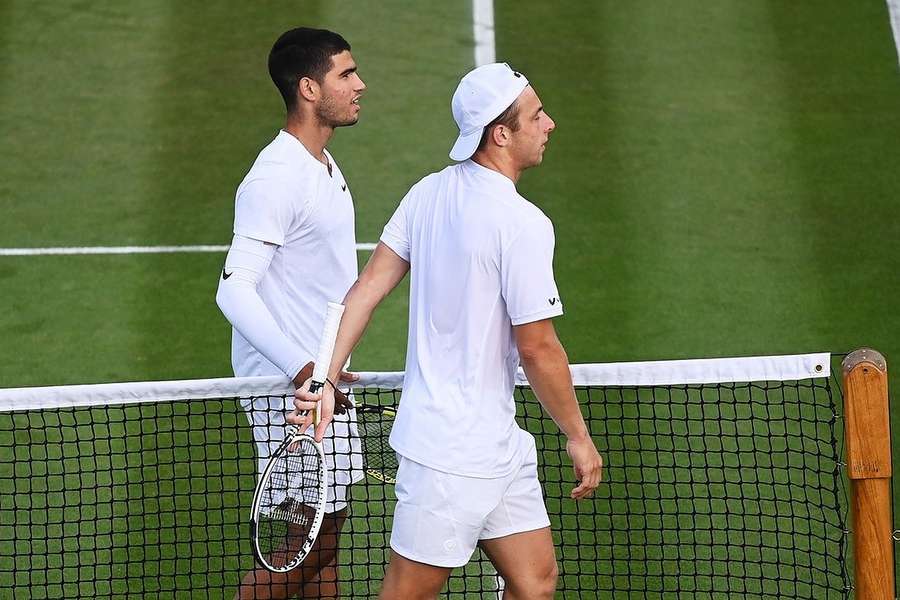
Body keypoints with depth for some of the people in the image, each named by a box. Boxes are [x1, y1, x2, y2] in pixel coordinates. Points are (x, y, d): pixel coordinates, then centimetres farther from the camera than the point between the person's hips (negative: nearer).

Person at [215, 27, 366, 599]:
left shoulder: (324, 166, 12)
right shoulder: (276, 178, -20)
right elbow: (234, 290, -25)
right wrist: (302, 369, -33)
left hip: (322, 379, 10)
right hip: (288, 389, -10)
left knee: (325, 538, 13)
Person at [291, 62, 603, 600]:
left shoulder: (428, 193, 5)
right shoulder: (524, 225, -20)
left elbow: (367, 289, 2)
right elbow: (538, 349, -17)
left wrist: (326, 377, 1)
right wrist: (579, 435, -6)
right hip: (454, 454, -9)